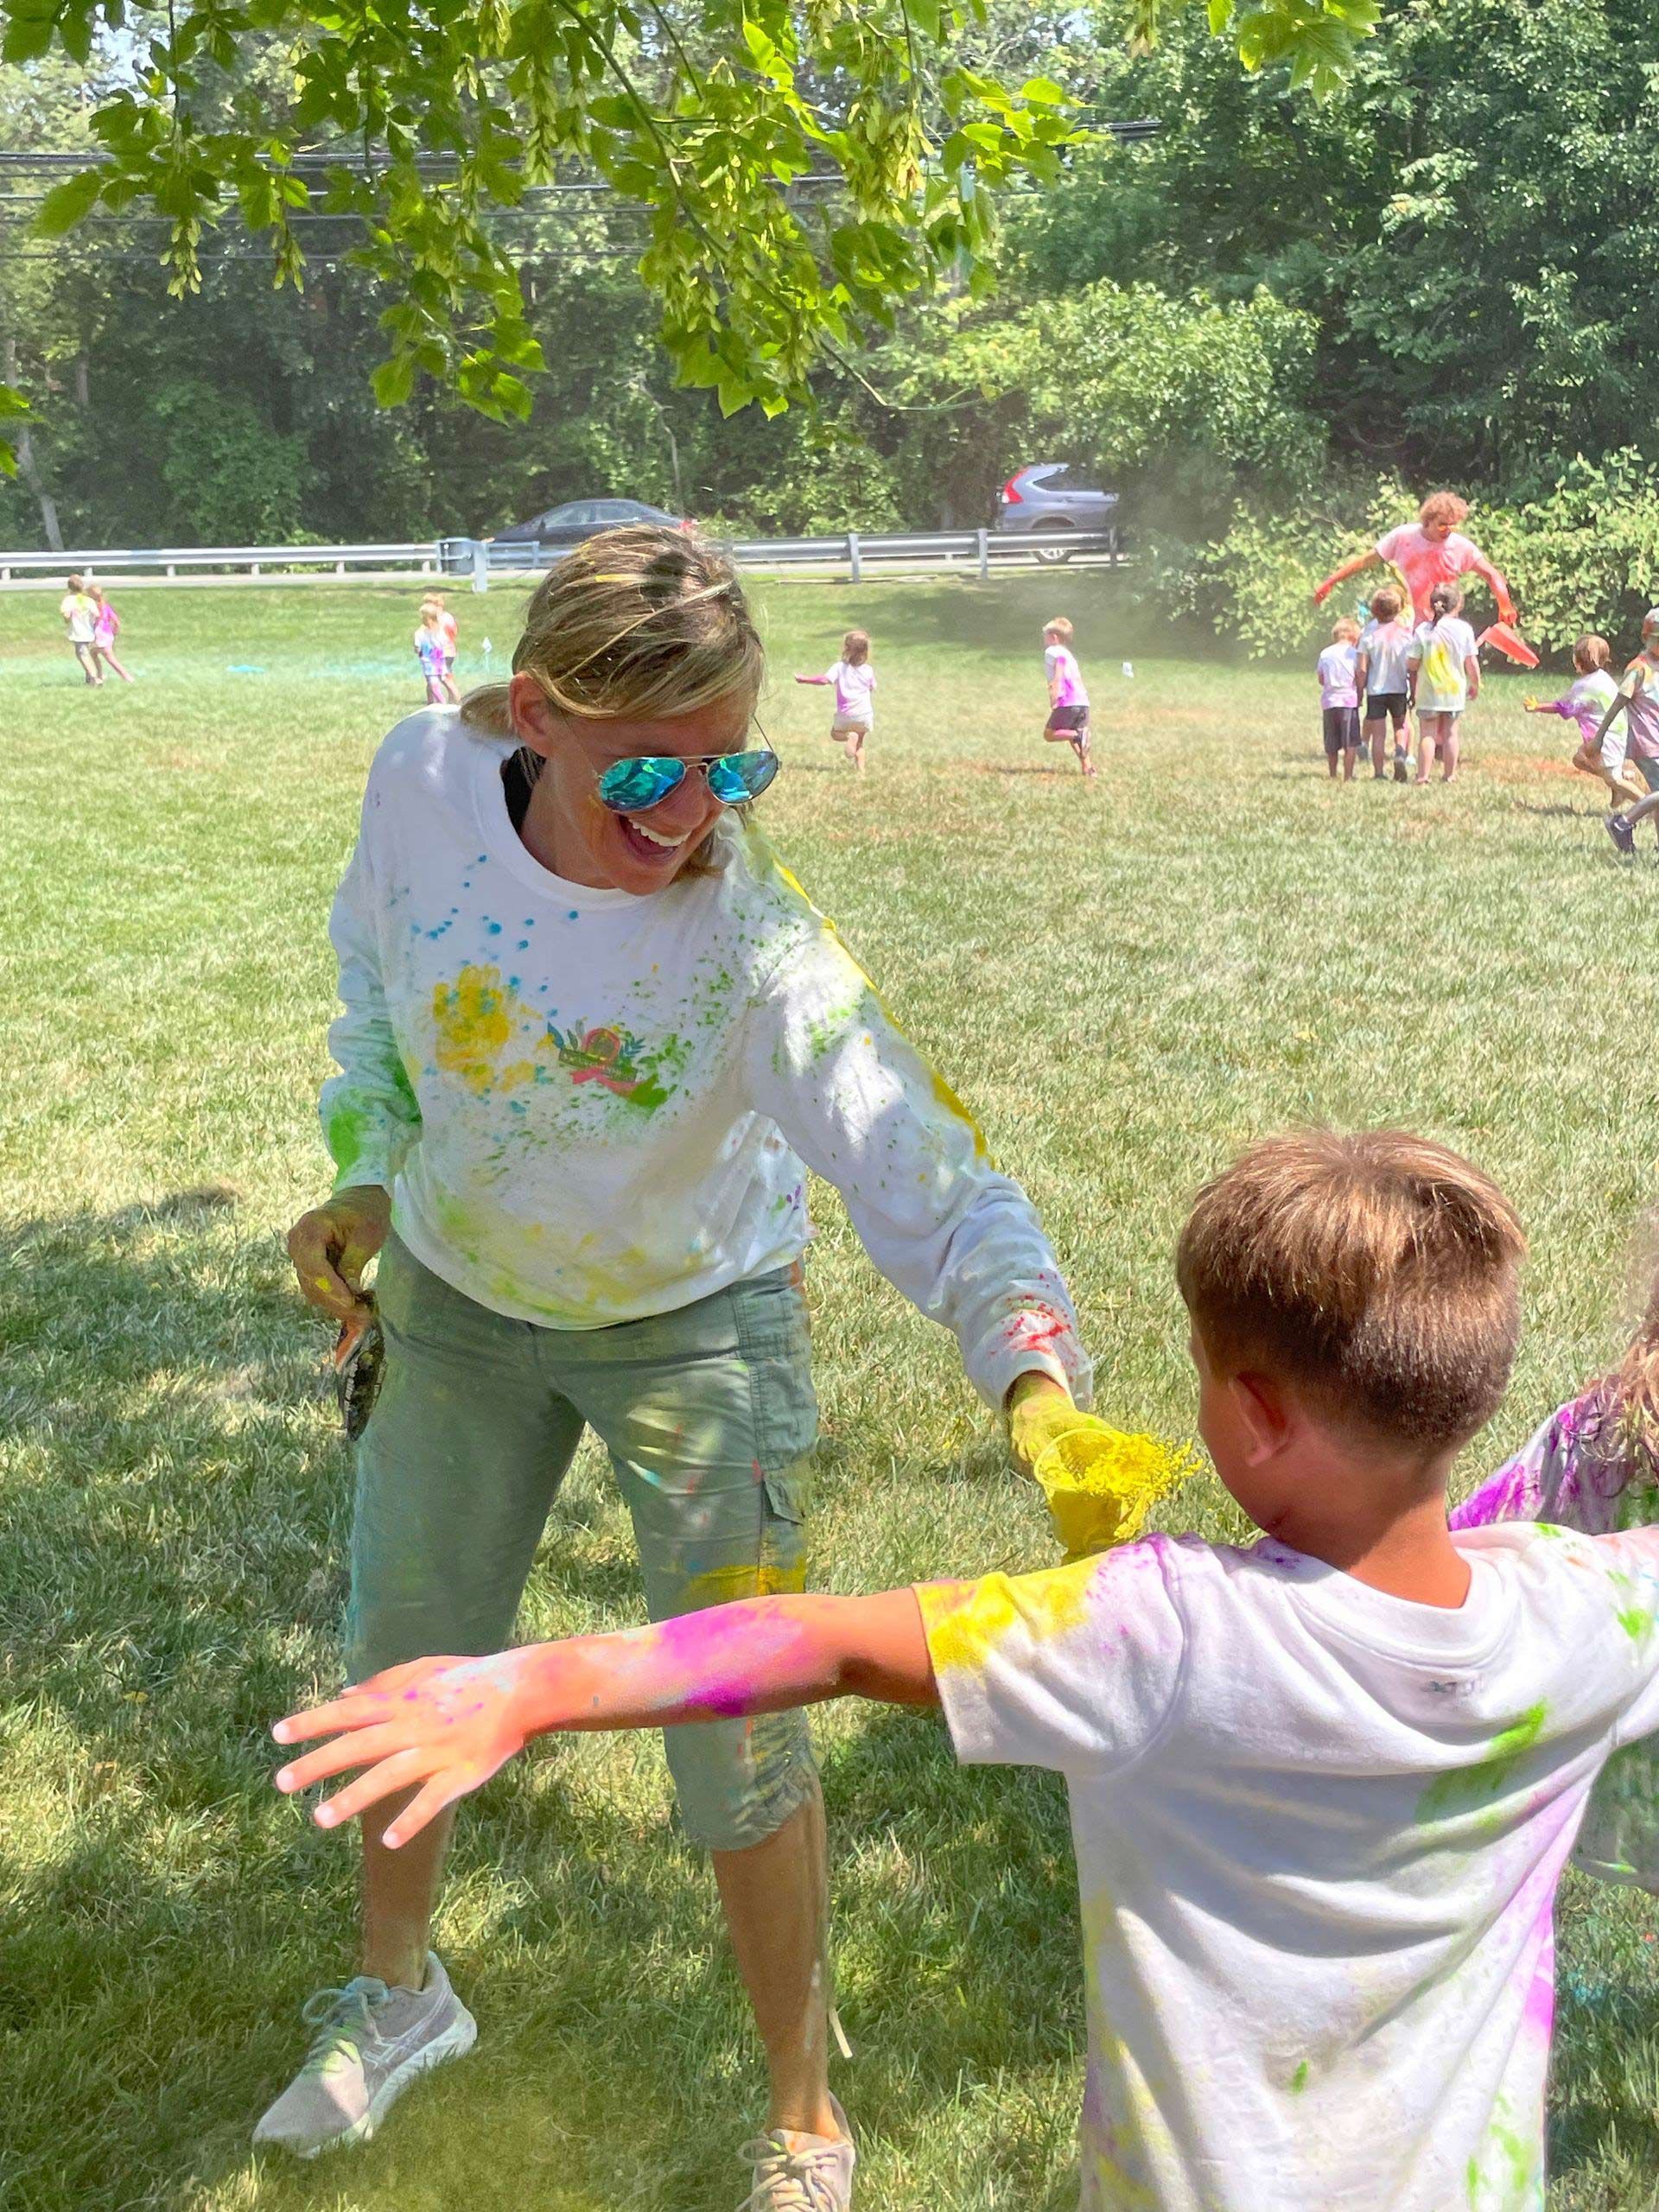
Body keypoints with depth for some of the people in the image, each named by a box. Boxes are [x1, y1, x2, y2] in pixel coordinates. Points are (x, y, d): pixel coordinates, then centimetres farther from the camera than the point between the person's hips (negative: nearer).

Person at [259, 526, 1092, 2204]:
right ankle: (397, 1993, 52)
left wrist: (1036, 1376, -54)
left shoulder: (755, 950, -34)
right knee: (399, 1666, 21)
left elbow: (935, 1184, -37)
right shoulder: (427, 778, -23)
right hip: (457, 1296, 4)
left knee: (739, 1749, 2)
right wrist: (371, 1180, -5)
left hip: (691, 1328, -4)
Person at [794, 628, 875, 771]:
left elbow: (825, 679, -19)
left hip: (846, 714, -2)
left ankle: (850, 736, -10)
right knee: (860, 743, 17)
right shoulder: (868, 670, 2)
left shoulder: (839, 667, -7)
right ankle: (860, 767, 1)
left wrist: (805, 679, -12)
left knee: (835, 733, 22)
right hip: (864, 714, 2)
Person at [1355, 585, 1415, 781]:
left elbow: (1361, 670, -10)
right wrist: (1414, 691, 8)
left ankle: (1378, 774, 5)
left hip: (1376, 690, -1)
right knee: (1401, 725, 22)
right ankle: (1400, 754, -4)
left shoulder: (1369, 634, -9)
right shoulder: (1405, 633, -6)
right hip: (1400, 689, 1)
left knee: (1378, 734, 5)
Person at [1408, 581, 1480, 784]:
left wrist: (1414, 689, 12)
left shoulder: (1423, 629, -8)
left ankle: (1423, 776, 0)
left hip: (1429, 691, -1)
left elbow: (1412, 665, -7)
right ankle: (1449, 776, 15)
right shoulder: (1464, 629, -6)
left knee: (1427, 734, 5)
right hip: (1455, 691, 1)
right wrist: (1475, 684, 12)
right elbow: (1472, 663, -3)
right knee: (1450, 733, 10)